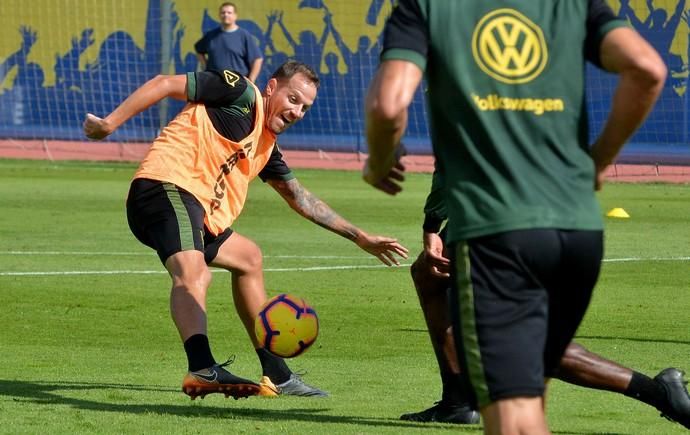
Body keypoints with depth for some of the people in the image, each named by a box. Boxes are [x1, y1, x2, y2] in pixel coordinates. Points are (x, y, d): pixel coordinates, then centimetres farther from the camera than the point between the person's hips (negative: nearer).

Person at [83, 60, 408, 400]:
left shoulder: (265, 146, 24)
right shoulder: (241, 94, -1)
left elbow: (300, 198, 35)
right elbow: (164, 85, -6)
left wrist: (358, 237, 36)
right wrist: (110, 123, -13)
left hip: (198, 214, 11)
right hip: (167, 185, -11)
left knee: (248, 259, 30)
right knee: (192, 273, -34)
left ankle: (277, 376, 38)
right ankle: (202, 369, -60)